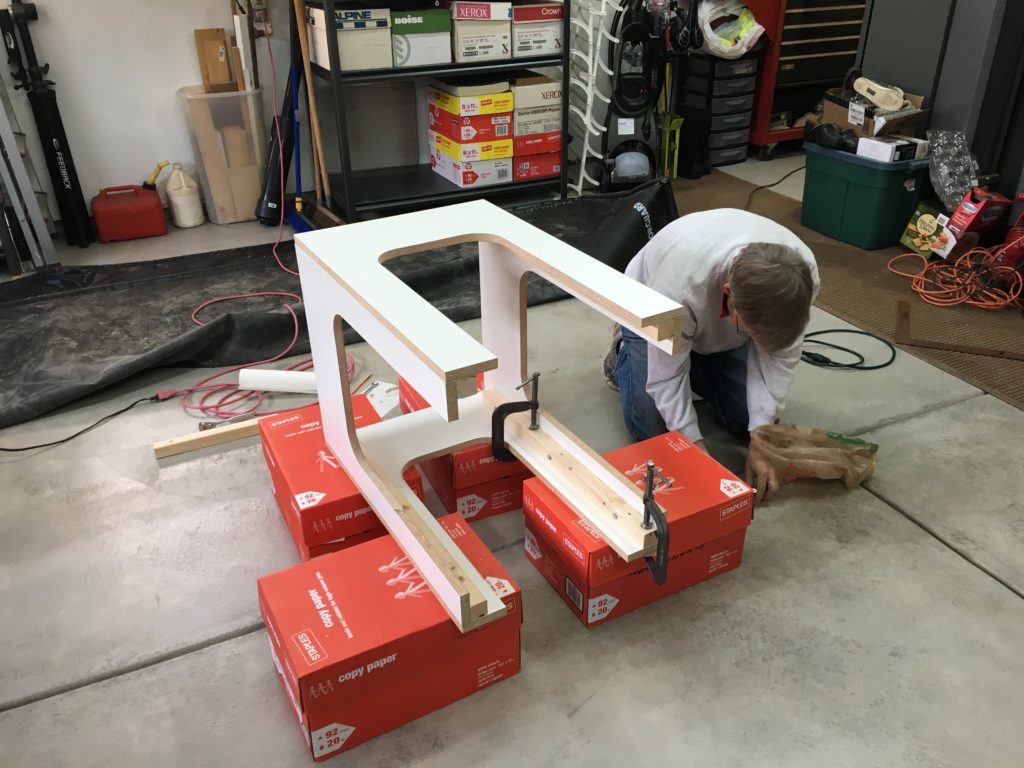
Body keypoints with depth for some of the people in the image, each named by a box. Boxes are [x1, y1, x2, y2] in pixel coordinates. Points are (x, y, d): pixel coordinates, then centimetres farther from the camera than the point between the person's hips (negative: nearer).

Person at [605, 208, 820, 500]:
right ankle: (624, 353, 17)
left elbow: (778, 357, -22)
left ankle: (694, 363, 24)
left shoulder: (802, 273, -33)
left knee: (747, 420, -1)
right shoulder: (680, 281, -46)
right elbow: (667, 374, -32)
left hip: (721, 328, 4)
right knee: (651, 429, -11)